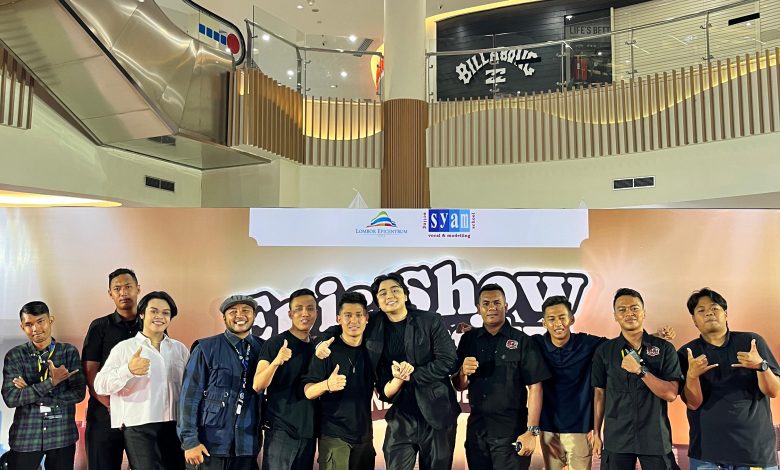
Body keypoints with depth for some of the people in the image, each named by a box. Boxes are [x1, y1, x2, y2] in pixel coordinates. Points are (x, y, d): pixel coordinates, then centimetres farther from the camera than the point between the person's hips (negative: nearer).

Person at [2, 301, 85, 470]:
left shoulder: (69, 351, -1)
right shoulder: (15, 356, -1)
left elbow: (78, 393, -9)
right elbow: (10, 398, -11)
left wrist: (29, 394, -12)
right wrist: (51, 382, -20)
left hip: (62, 436, 0)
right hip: (25, 437, 0)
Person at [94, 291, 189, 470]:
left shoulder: (180, 349, 11)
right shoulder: (124, 348, 1)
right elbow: (100, 385, -10)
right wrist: (128, 370, -27)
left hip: (174, 427, 4)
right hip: (138, 429, -3)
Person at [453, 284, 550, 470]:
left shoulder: (522, 341, -6)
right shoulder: (468, 340, 5)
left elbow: (534, 387, -7)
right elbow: (459, 386, 10)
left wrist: (531, 431, -13)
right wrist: (463, 372, -12)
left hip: (511, 429, -3)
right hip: (476, 428, 4)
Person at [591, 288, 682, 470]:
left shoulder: (664, 348, -2)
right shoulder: (604, 350, 2)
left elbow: (670, 394, -9)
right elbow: (599, 393, 6)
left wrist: (640, 370, -20)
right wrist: (596, 433, 6)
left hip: (656, 437, -1)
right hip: (616, 438, 1)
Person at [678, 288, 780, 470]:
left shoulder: (752, 342, -1)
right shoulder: (687, 353, -2)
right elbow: (693, 403, -9)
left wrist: (761, 365, -22)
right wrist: (692, 375, -28)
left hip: (757, 446, 1)